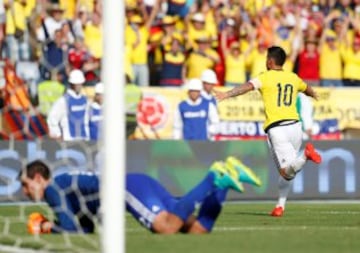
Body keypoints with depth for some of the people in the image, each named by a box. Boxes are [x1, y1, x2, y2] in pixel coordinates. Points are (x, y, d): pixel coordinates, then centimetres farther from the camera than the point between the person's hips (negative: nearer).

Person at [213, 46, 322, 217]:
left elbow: (248, 86, -17)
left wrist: (226, 94, -29)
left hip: (276, 129, -5)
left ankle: (305, 155, -39)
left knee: (286, 171, -13)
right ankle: (280, 205, 15)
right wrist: (314, 95, 64)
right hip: (295, 125, 5)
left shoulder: (266, 77, 2)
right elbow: (307, 89, 41)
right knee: (287, 171, 18)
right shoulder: (293, 78, 18)